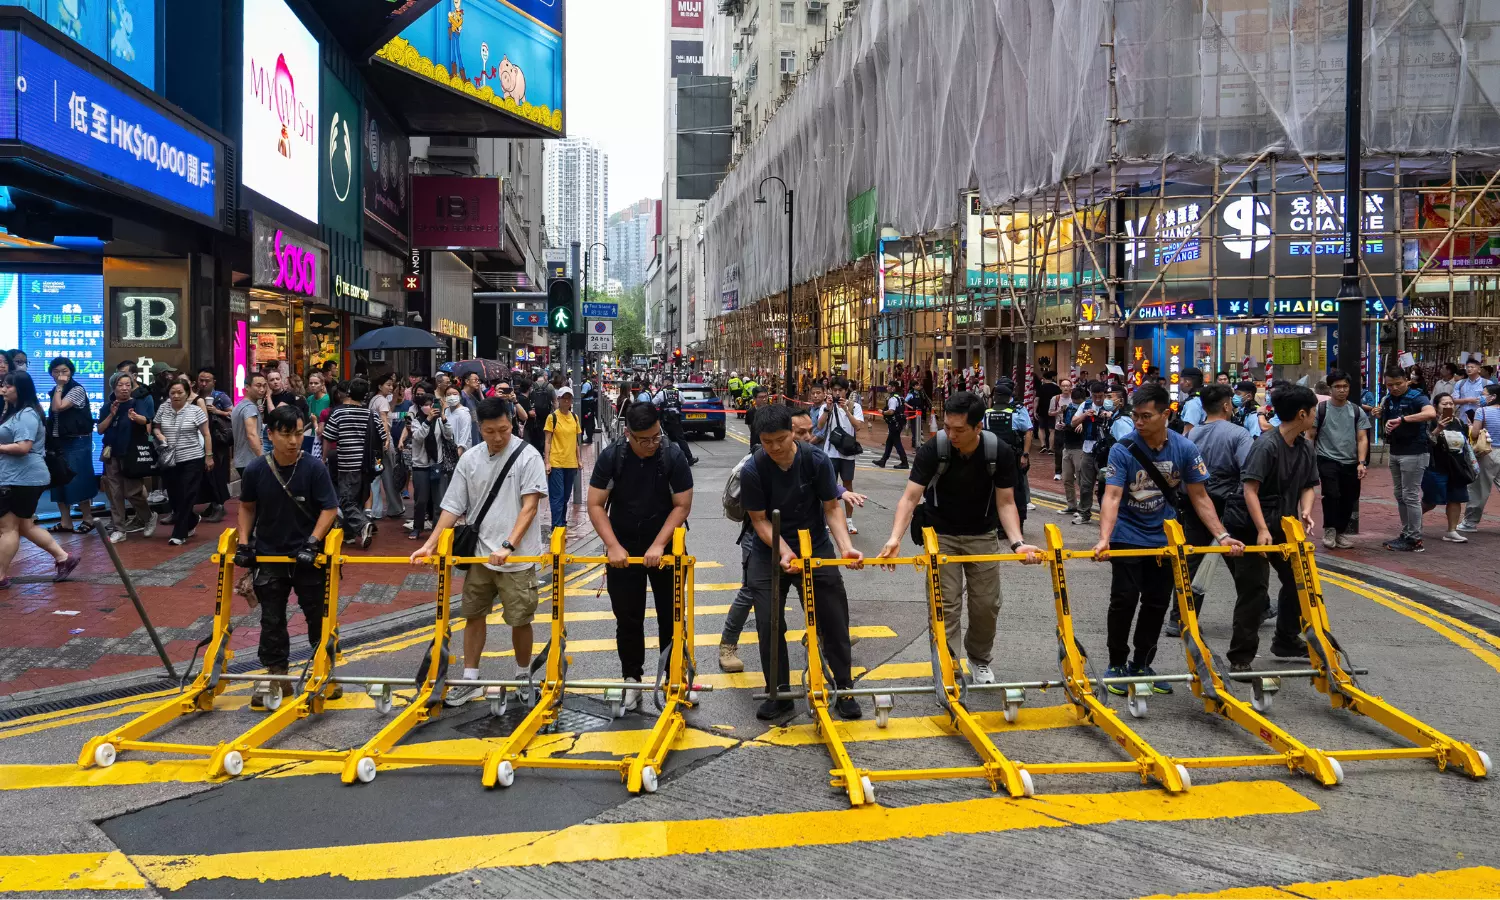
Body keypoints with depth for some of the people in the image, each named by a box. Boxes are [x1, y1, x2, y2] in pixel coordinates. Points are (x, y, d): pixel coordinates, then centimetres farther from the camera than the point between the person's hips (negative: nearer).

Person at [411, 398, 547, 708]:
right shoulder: (469, 459, 3)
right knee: (473, 614, 12)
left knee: (520, 620, 4)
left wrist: (508, 546, -24)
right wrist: (429, 545, -4)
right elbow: (454, 507, 5)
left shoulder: (527, 456, -11)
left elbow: (529, 506, -15)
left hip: (518, 557, -5)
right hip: (480, 554, 5)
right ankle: (470, 679, 25)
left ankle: (523, 676, 25)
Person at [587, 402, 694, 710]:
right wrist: (613, 546, -17)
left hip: (664, 547, 0)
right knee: (628, 618, 8)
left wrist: (658, 545, -19)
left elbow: (682, 505, -12)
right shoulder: (611, 457, -11)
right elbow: (595, 505, -9)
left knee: (671, 616, 7)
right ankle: (632, 679, 22)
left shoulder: (673, 456, -13)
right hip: (622, 549, 1)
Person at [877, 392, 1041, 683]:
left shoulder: (1000, 452, -19)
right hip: (941, 535, -1)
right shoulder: (932, 450, -24)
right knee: (946, 605, -6)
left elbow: (1005, 503, -13)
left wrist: (1017, 542, -29)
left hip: (982, 536, 2)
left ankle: (979, 660, 31)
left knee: (986, 604, 7)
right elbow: (910, 497, -26)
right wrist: (895, 538, -41)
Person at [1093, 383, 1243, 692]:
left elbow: (1199, 497, -4)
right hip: (1127, 537, -3)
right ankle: (1116, 665, 12)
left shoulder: (1185, 449, -10)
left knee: (1157, 603, 8)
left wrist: (1222, 535, -12)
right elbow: (1112, 497, -26)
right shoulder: (1122, 450, -19)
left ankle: (1141, 665, 22)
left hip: (1164, 538, 3)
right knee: (1124, 601, -4)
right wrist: (1104, 539, -39)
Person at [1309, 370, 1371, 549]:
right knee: (1332, 494, -20)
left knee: (1349, 500, 7)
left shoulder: (1357, 412, 6)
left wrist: (1361, 462, -7)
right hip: (1327, 460, -3)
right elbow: (1310, 437, 1)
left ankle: (1340, 532, 25)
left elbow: (1362, 439, 4)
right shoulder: (1320, 409, -1)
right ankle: (1329, 530, -3)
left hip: (1351, 463, 3)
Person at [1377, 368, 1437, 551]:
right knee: (1400, 495, 13)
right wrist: (1380, 416, 1)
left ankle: (1415, 540, 1)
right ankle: (1406, 534, 21)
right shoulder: (1389, 399, 9)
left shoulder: (1417, 397, -13)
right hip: (1395, 452, 8)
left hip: (1413, 453, -8)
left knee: (1411, 496, -5)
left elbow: (1431, 413, -34)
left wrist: (1402, 419, -39)